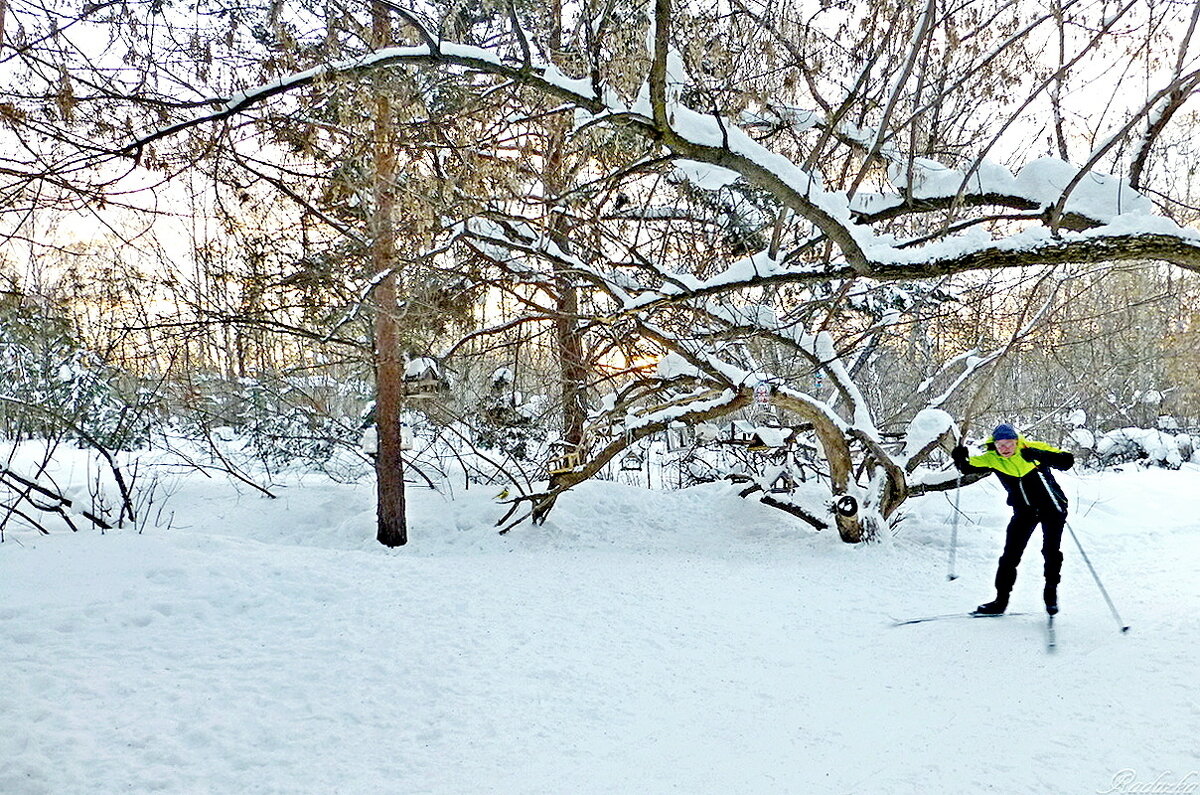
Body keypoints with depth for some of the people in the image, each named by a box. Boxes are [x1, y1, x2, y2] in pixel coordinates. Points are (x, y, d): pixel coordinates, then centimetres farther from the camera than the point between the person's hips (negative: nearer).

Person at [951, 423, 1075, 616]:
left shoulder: (1033, 449, -17)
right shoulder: (992, 459, -8)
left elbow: (1067, 461, -22)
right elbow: (968, 467, -7)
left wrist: (1041, 456, -38)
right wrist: (960, 459, -30)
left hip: (1051, 507, -3)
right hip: (1024, 511, 3)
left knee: (1051, 552, -7)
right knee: (1010, 556, -2)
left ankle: (1051, 595, 14)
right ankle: (1001, 601, 5)